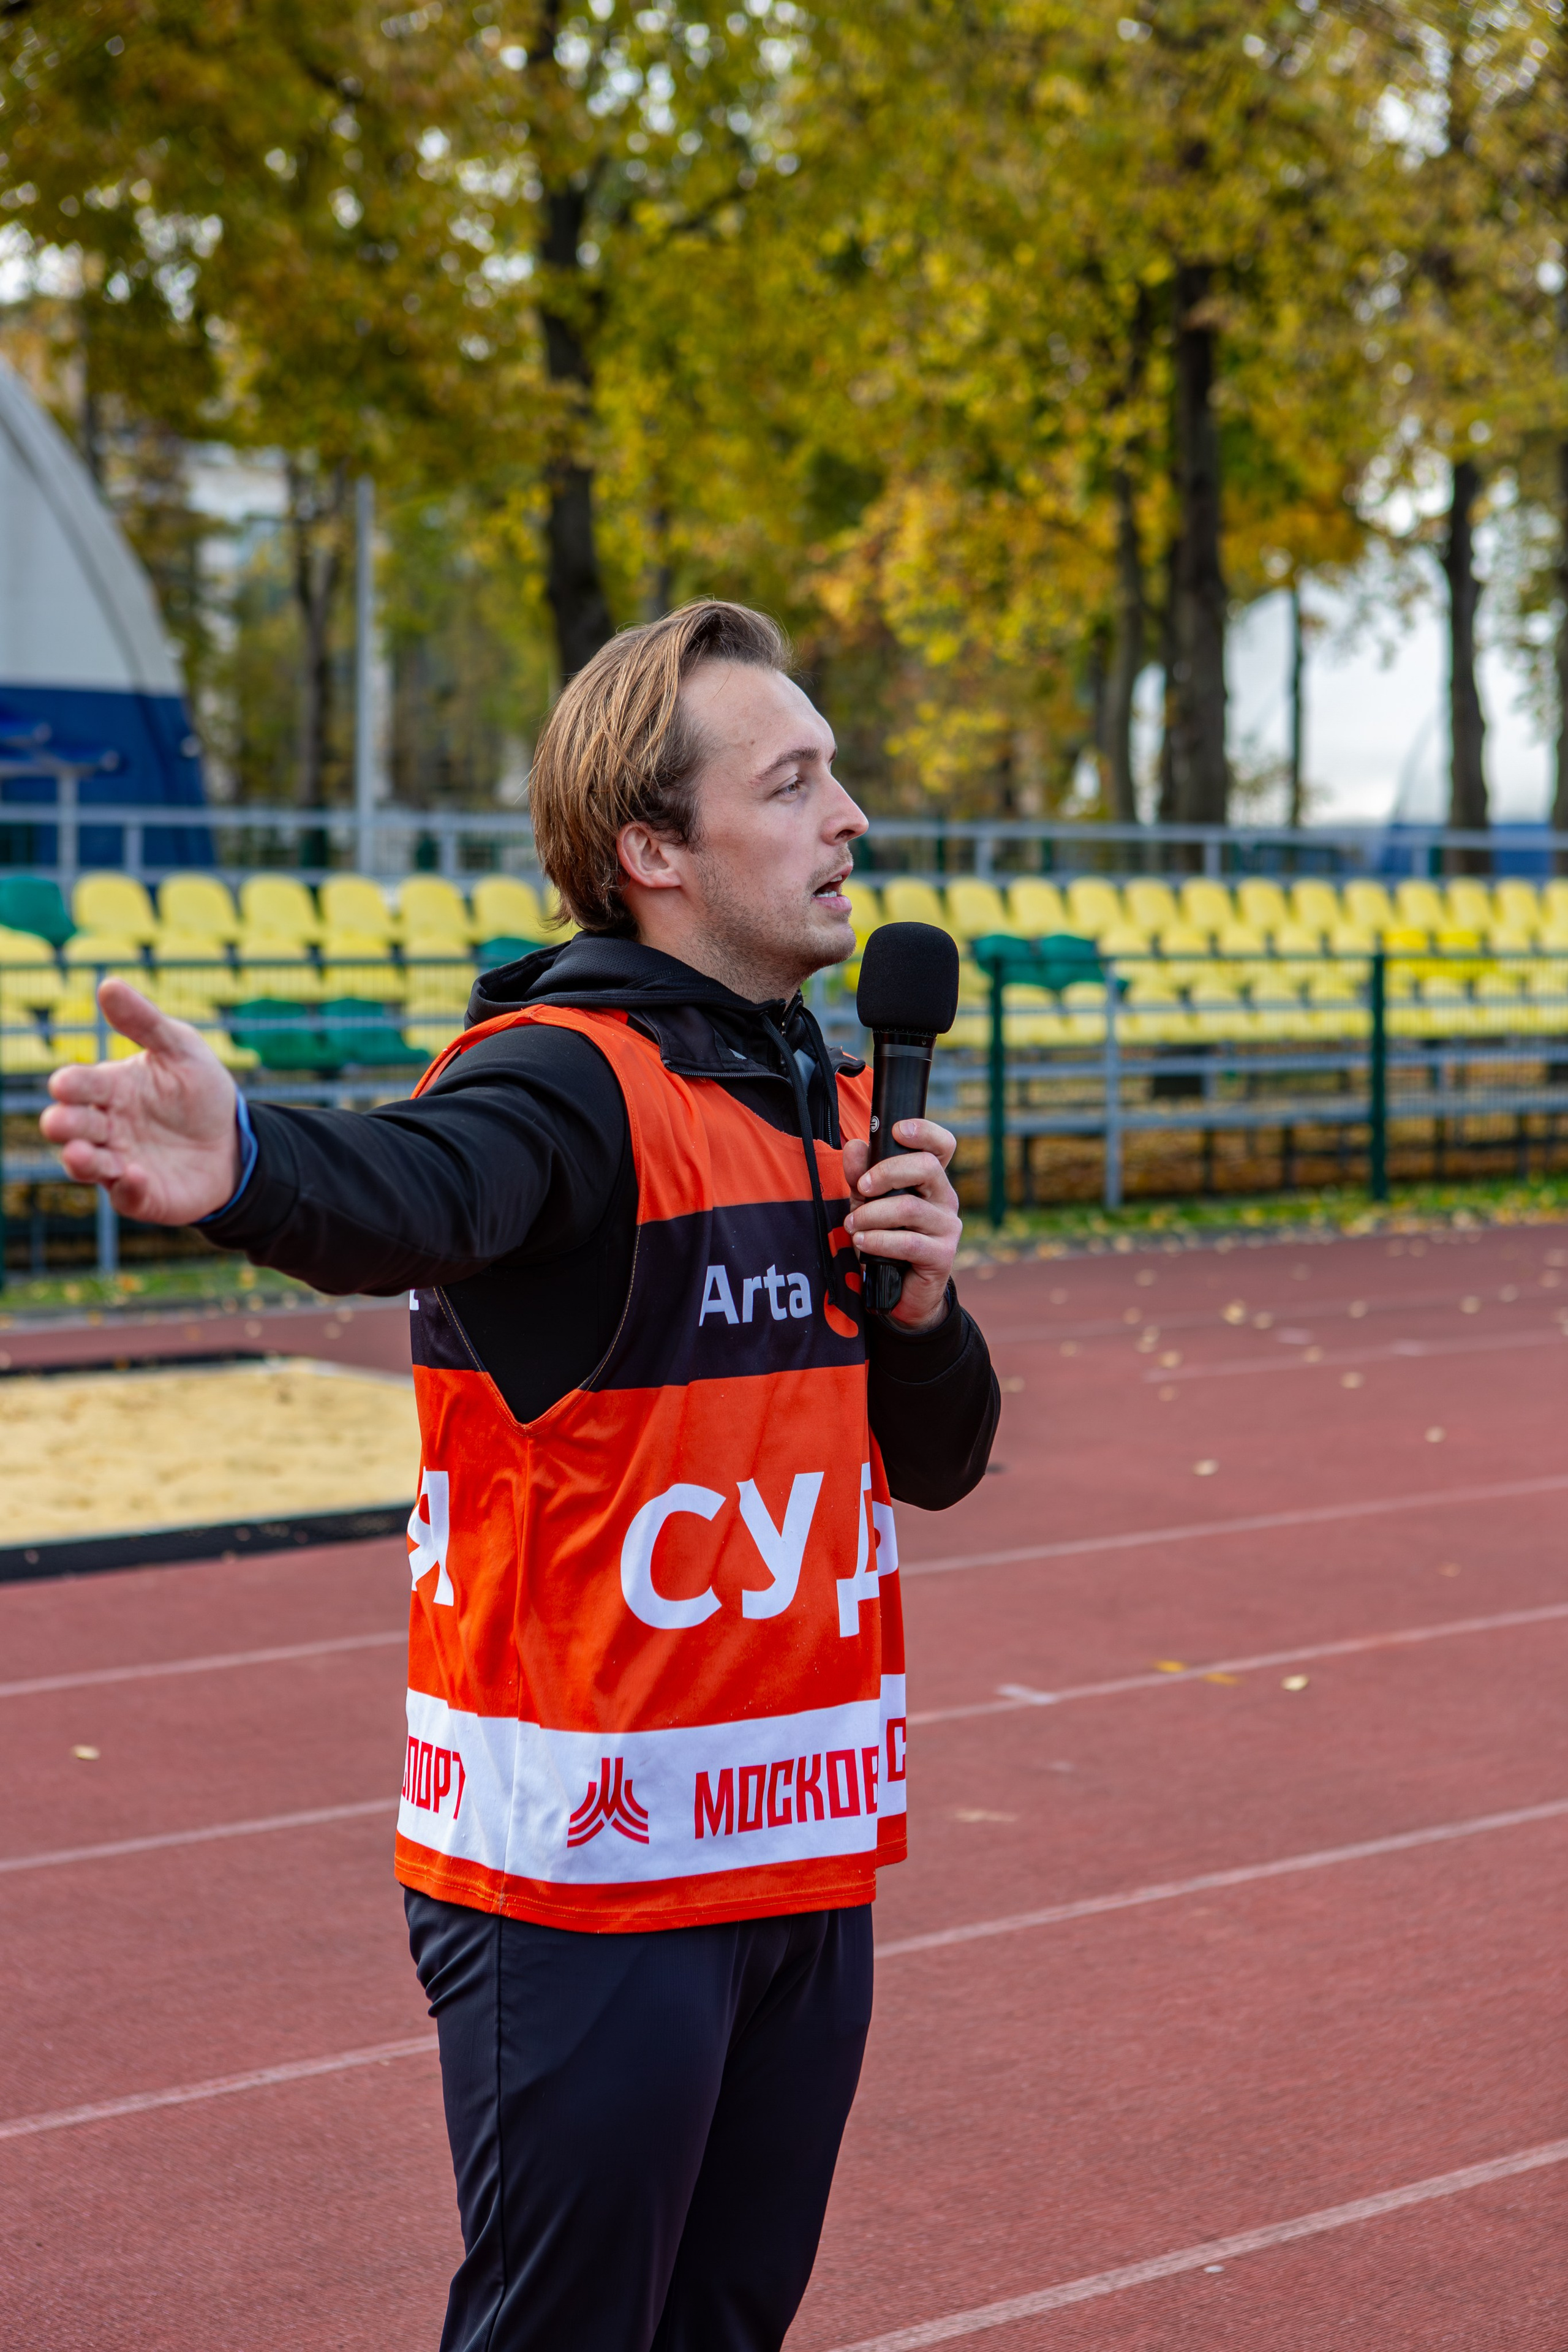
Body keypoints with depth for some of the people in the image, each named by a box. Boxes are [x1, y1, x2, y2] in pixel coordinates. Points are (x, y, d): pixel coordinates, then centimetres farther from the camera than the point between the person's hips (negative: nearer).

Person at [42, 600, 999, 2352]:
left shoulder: (831, 1101, 11)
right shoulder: (568, 1077, -13)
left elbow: (936, 1463, 16)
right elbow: (413, 1187, -38)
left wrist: (917, 1299, -5)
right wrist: (244, 1165, -60)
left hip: (806, 1852, 8)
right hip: (585, 1870, -7)